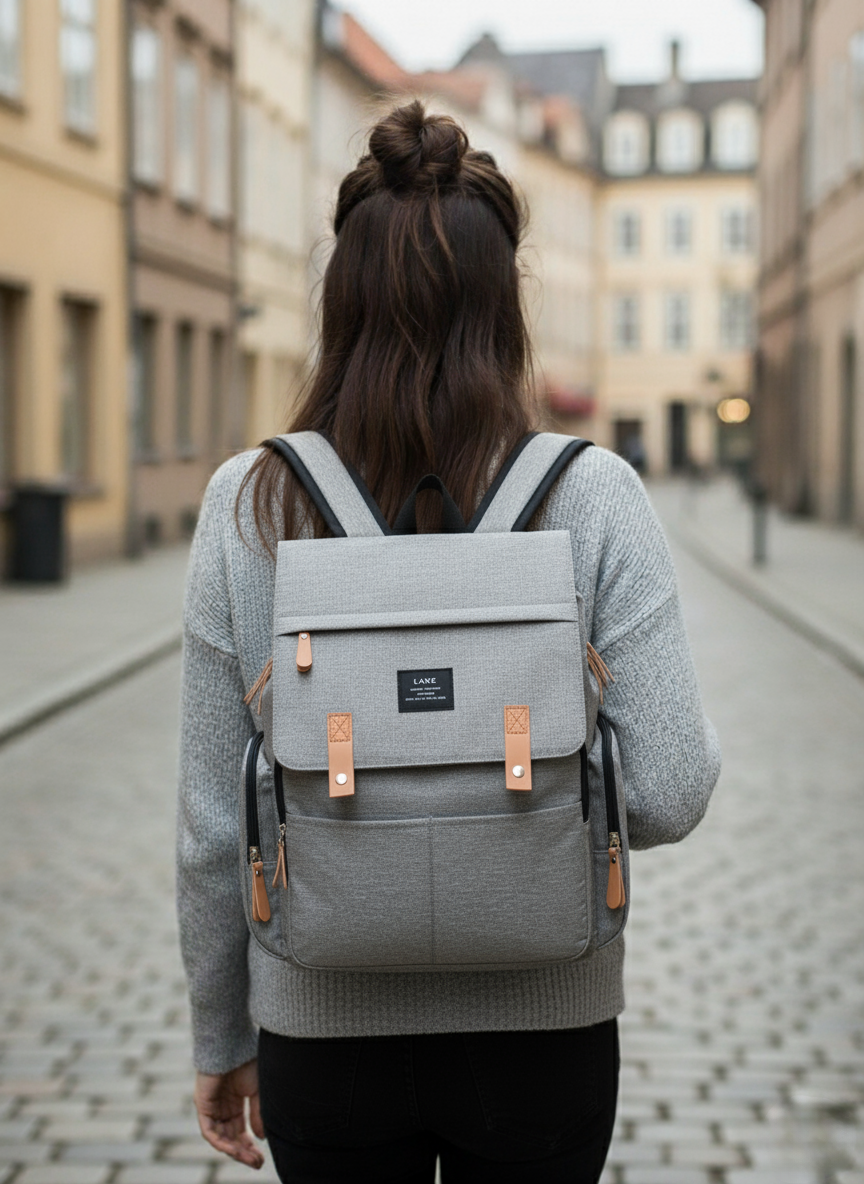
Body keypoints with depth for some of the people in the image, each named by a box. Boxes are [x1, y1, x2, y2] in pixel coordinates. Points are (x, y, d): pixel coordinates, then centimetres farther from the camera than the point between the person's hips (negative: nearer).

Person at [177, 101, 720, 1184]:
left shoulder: (248, 505, -9)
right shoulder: (594, 498, -12)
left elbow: (212, 819, -5)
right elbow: (668, 797, -14)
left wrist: (221, 1039, 8)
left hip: (324, 1028, 1)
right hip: (542, 1029, 0)